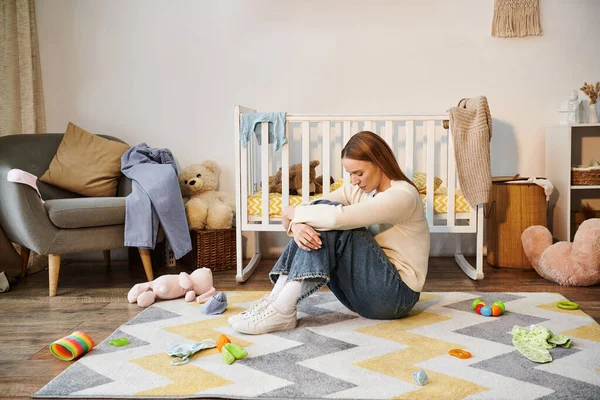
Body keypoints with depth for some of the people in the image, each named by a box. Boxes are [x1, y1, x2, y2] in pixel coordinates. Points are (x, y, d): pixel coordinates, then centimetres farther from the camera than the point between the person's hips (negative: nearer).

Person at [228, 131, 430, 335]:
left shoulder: (403, 195, -16)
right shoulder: (358, 191, 9)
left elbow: (338, 217, -29)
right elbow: (310, 209, -2)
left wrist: (292, 212, -14)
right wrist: (296, 224, -26)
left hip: (397, 294, -7)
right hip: (364, 294, 7)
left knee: (332, 224, -25)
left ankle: (282, 309, -29)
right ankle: (275, 300, -19)